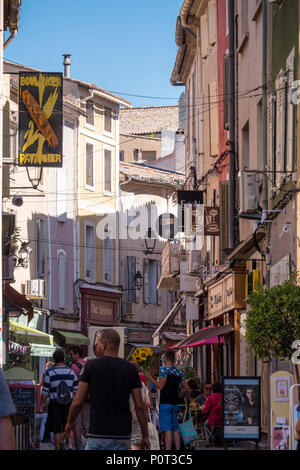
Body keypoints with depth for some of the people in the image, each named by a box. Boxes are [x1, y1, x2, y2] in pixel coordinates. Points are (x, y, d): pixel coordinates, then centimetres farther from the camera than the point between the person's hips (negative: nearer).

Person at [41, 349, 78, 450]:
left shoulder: (49, 372, -6)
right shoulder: (71, 371, 3)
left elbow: (45, 390, -6)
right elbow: (76, 389, 6)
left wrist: (43, 403, 4)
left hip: (55, 403, -2)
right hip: (69, 402, 2)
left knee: (57, 429, 4)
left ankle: (58, 448, 9)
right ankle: (70, 444, 6)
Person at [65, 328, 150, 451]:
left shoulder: (92, 366, -3)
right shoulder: (131, 369, 4)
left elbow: (78, 402, -3)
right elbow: (139, 406, 2)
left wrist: (69, 423, 14)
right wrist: (145, 436, 8)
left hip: (98, 434, -3)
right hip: (123, 435, 3)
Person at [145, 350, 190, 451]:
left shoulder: (164, 369, -8)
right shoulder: (179, 372, 11)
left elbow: (160, 386, -16)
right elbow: (187, 389, 12)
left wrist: (149, 377, -8)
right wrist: (188, 395, 33)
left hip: (165, 403, -6)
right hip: (176, 403, 7)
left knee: (167, 429, -10)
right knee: (175, 429, 12)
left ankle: (168, 450, -15)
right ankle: (178, 449, 13)